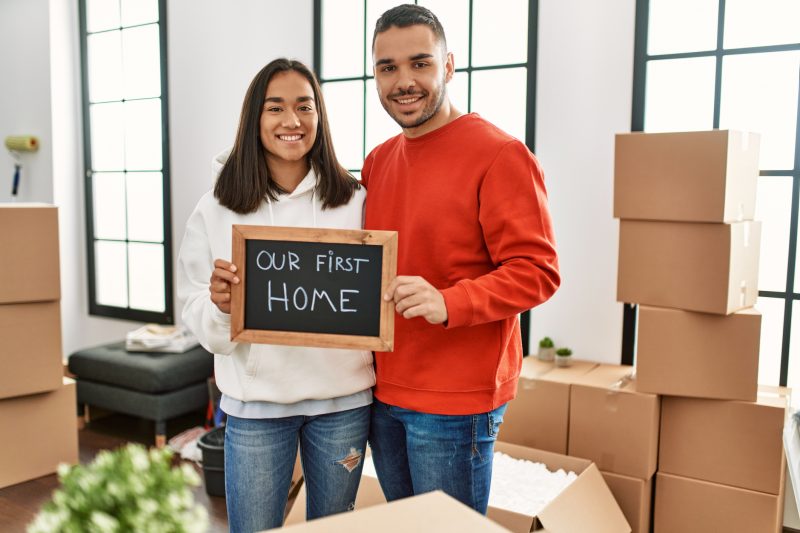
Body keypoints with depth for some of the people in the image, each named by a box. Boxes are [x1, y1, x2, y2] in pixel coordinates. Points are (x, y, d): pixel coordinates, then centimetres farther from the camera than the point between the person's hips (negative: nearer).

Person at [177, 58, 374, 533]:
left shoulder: (356, 202, -2)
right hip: (255, 404, -1)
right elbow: (198, 316, -2)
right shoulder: (218, 209, -4)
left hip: (343, 398, 1)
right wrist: (220, 305, -23)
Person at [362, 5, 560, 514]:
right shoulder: (377, 162, 9)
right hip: (382, 393, 7)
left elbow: (536, 271, -17)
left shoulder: (500, 155, -13)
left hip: (455, 402, -7)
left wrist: (449, 303, -30)